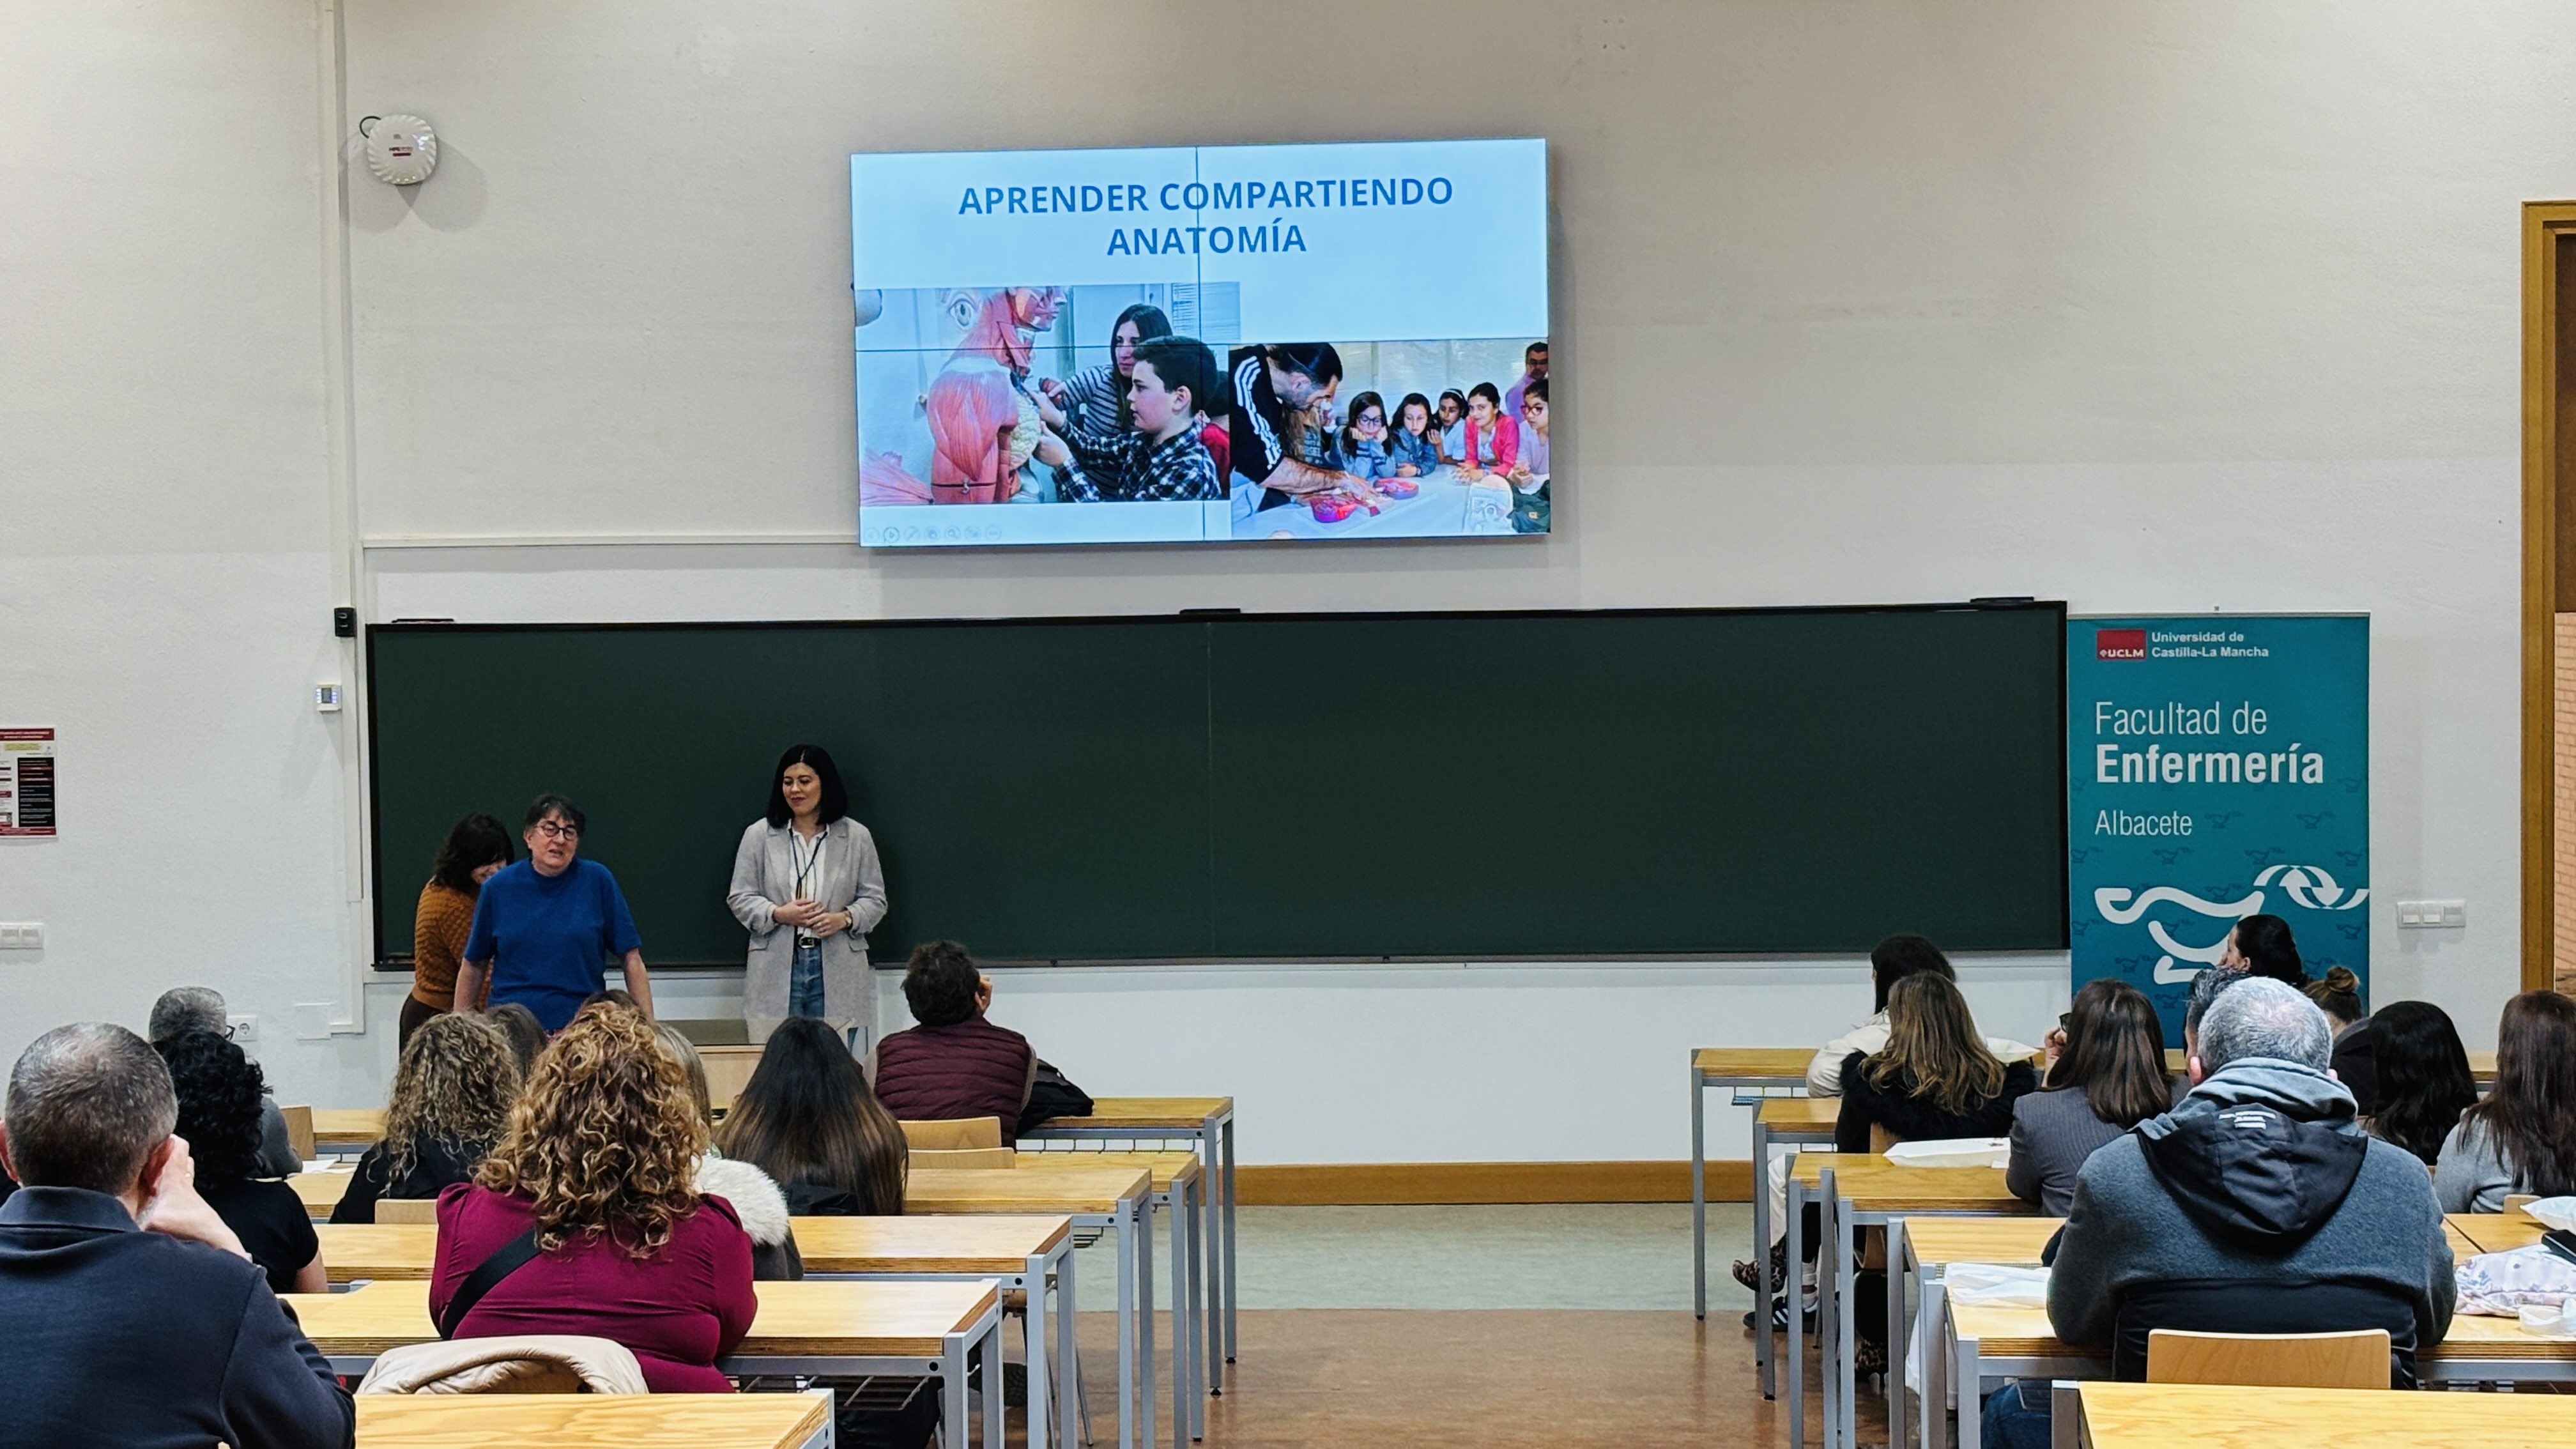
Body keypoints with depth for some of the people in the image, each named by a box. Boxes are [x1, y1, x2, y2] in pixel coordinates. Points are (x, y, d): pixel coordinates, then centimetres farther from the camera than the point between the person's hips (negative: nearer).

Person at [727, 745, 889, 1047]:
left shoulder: (856, 837, 7)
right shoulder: (758, 835, 7)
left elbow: (875, 900, 10)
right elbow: (740, 898, 7)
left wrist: (845, 919, -10)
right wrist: (779, 914, -10)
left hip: (836, 971, 0)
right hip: (776, 970, 0)